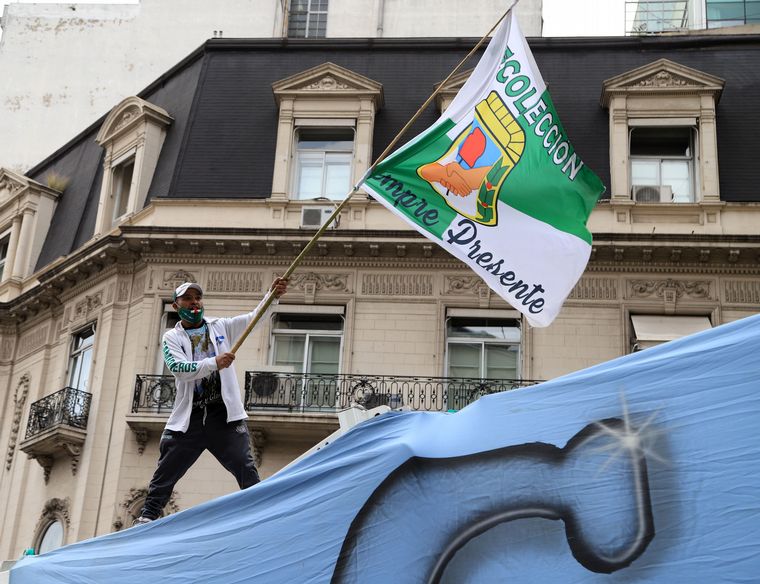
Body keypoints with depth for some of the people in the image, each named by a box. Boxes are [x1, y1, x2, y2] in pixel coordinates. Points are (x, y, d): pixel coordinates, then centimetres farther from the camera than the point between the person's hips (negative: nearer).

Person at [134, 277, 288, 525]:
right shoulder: (172, 337, 7)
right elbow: (179, 368, -11)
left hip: (224, 414, 0)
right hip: (188, 418, 0)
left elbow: (254, 318, 0)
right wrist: (214, 363, -24)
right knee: (166, 472, 5)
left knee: (246, 470, -4)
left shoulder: (221, 327, 12)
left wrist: (272, 296, -18)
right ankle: (148, 516, 18)